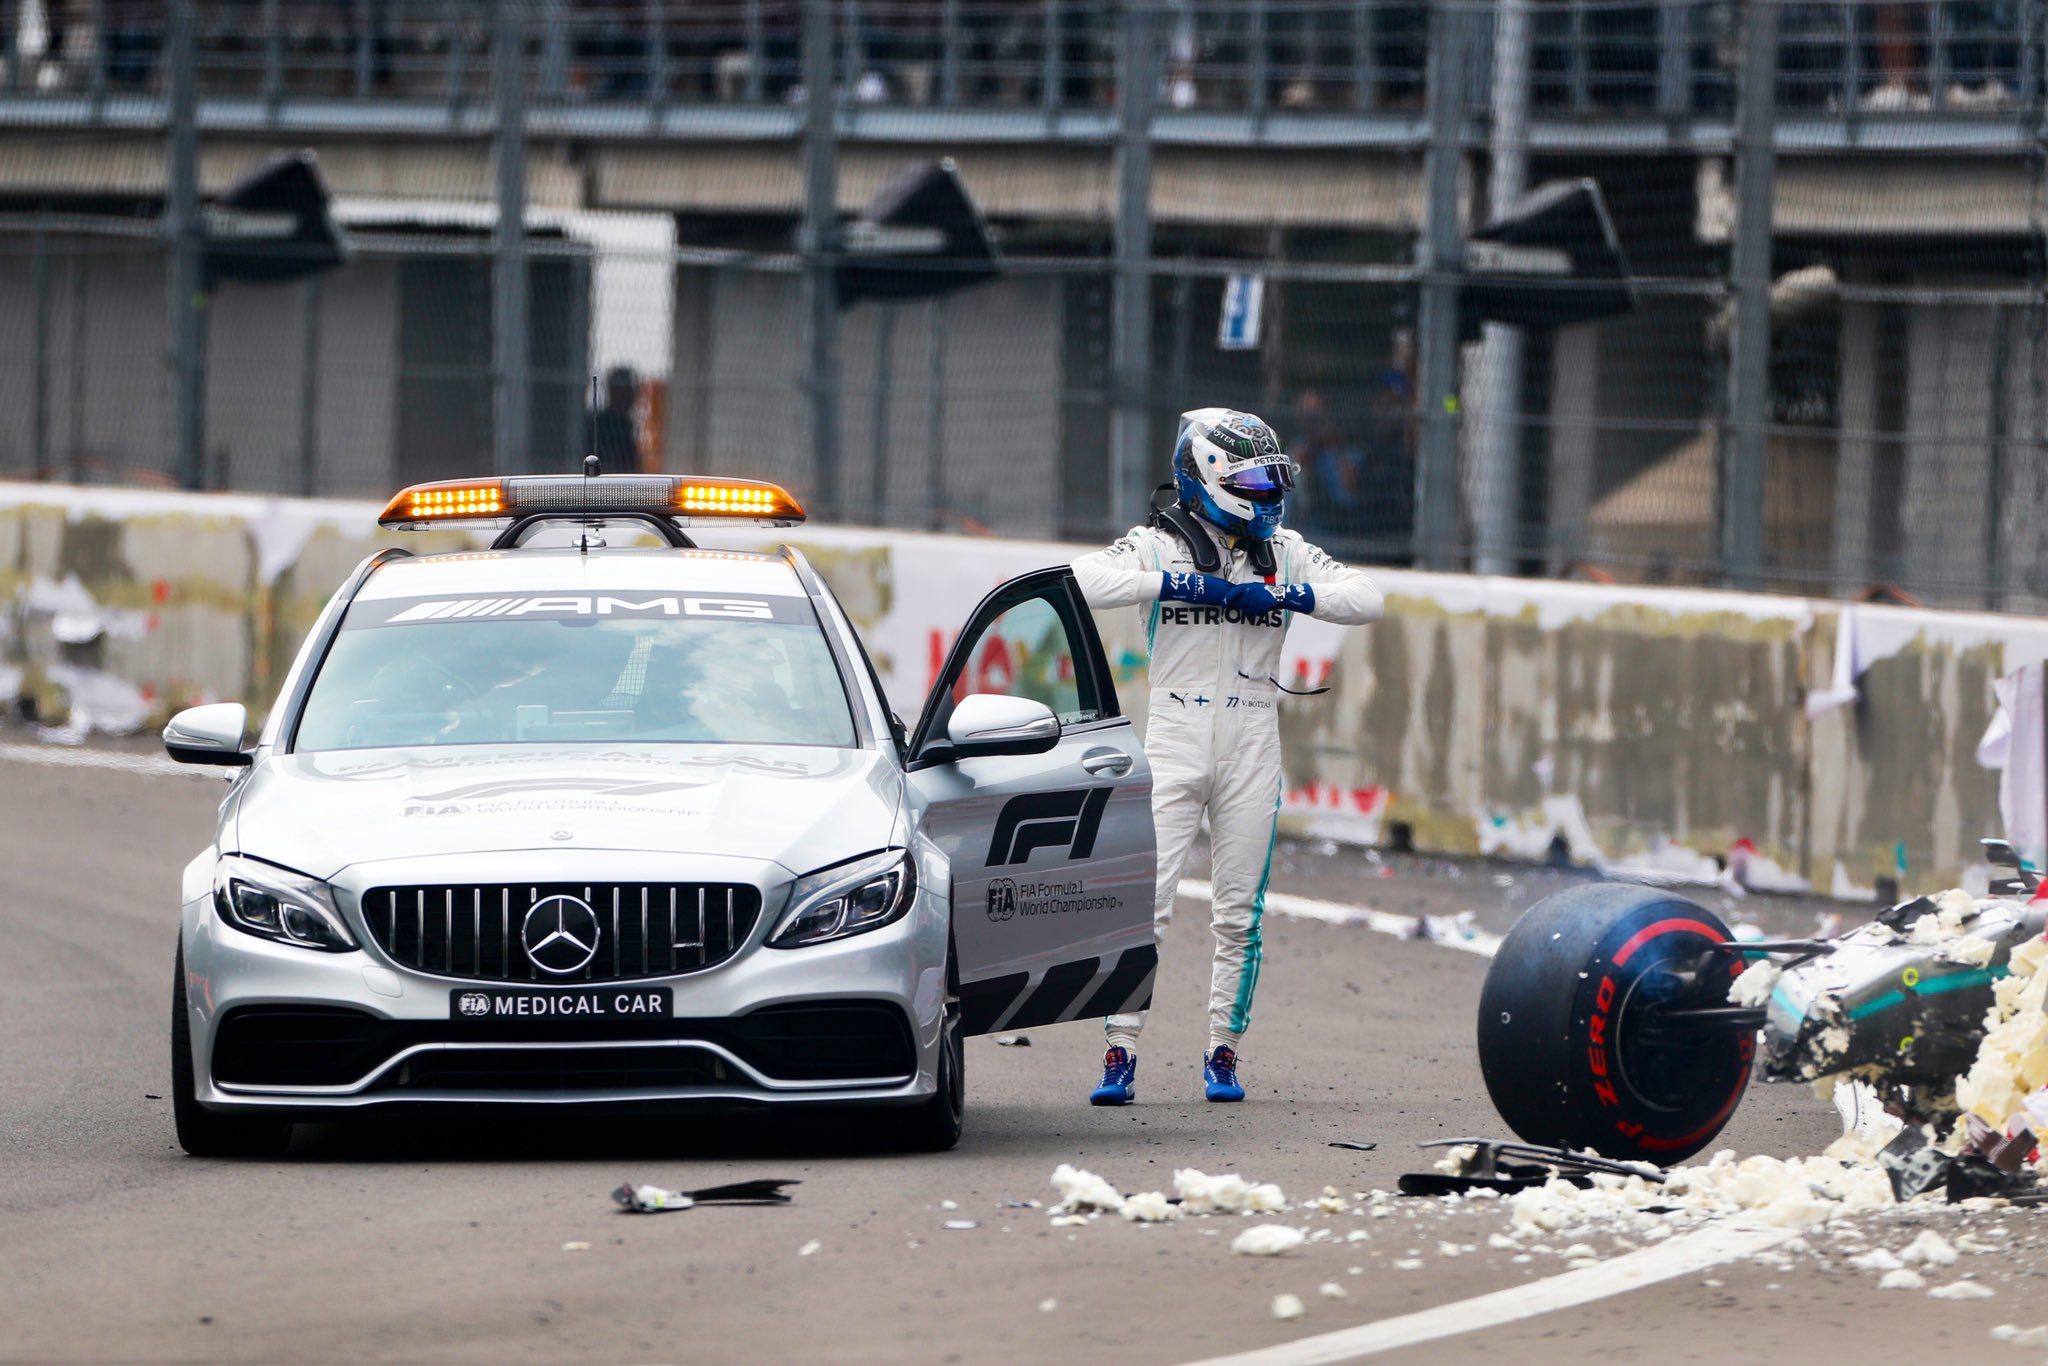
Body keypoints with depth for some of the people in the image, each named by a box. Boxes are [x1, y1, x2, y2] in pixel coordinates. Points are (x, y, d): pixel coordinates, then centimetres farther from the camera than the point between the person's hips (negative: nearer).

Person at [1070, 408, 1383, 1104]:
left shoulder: (1283, 555, 9)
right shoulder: (1159, 547, -1)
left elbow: (1366, 598, 3)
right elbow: (1085, 581, -17)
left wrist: (1282, 594, -10)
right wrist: (1183, 584, -20)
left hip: (1252, 748, 3)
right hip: (1175, 739, -3)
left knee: (1239, 914, 4)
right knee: (1144, 903, -9)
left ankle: (1223, 1054, 12)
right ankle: (1120, 1053, -6)